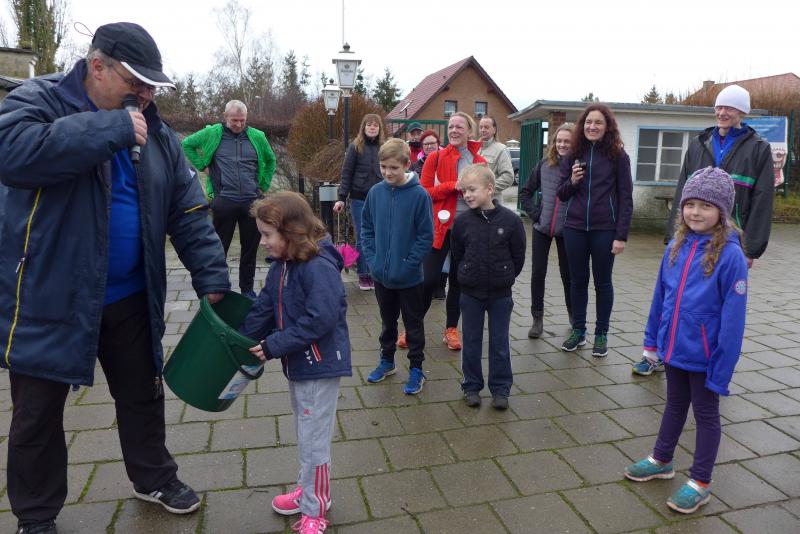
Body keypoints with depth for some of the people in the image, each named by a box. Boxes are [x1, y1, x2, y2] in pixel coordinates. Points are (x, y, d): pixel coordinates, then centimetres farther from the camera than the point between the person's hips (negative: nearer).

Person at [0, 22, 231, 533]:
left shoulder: (155, 132, 3)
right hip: (47, 297, -4)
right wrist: (113, 129, -28)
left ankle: (155, 479, 41)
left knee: (142, 394, 18)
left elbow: (189, 213, 0)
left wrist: (213, 278, -10)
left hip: (129, 298, 4)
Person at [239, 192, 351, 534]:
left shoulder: (319, 267, -24)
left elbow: (320, 320, -29)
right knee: (305, 433, 22)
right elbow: (263, 310, 7)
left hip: (320, 365, -9)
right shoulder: (280, 266, 5)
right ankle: (310, 490, 41)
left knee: (313, 438, 3)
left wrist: (274, 346, -24)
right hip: (297, 362, 9)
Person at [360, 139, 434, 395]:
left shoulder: (419, 195, -15)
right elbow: (367, 228, 6)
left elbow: (426, 236, -12)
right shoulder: (375, 192, -3)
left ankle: (416, 369, 25)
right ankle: (387, 361, 38)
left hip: (408, 276, -4)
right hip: (381, 275, 4)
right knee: (387, 321, 21)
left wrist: (408, 264, -16)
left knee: (414, 325, 11)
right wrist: (372, 258, -4)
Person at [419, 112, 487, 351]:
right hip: (441, 227, -3)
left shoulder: (480, 162, 7)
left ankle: (451, 329, 25)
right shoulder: (436, 158, -1)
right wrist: (453, 185, -17)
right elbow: (424, 191, -6)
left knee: (458, 280, 11)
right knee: (430, 279, -4)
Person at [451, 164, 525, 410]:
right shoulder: (462, 222, -7)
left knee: (499, 343, 10)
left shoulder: (510, 220, -11)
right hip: (470, 293, 1)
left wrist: (505, 277, 4)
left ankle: (500, 389, 23)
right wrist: (468, 274, 6)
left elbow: (518, 256, -1)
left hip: (500, 294, -1)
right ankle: (471, 386, 26)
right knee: (471, 342, 12)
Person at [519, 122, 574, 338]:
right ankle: (537, 319, 15)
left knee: (567, 273, 10)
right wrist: (535, 213, 0)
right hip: (542, 228, 2)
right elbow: (525, 192, 9)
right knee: (538, 273, 3)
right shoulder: (544, 165, 1)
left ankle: (573, 315, 32)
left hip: (566, 230, -2)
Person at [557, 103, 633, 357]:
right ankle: (578, 330, 24)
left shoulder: (617, 155, -2)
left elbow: (625, 198, -4)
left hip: (604, 229, -3)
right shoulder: (574, 155, 7)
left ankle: (601, 334, 20)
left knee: (602, 281, 8)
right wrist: (572, 182, -11)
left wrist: (621, 235, -10)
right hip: (574, 228, 3)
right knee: (577, 280, 11)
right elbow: (562, 195, 11)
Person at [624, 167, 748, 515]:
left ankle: (700, 483, 29)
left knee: (705, 414, 13)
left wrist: (722, 368, -17)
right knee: (675, 404, 23)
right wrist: (652, 339, 10)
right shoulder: (677, 246, -2)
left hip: (704, 355, -5)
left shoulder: (730, 255, -20)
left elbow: (732, 318, -19)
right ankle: (661, 460, 42)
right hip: (674, 347, 5)